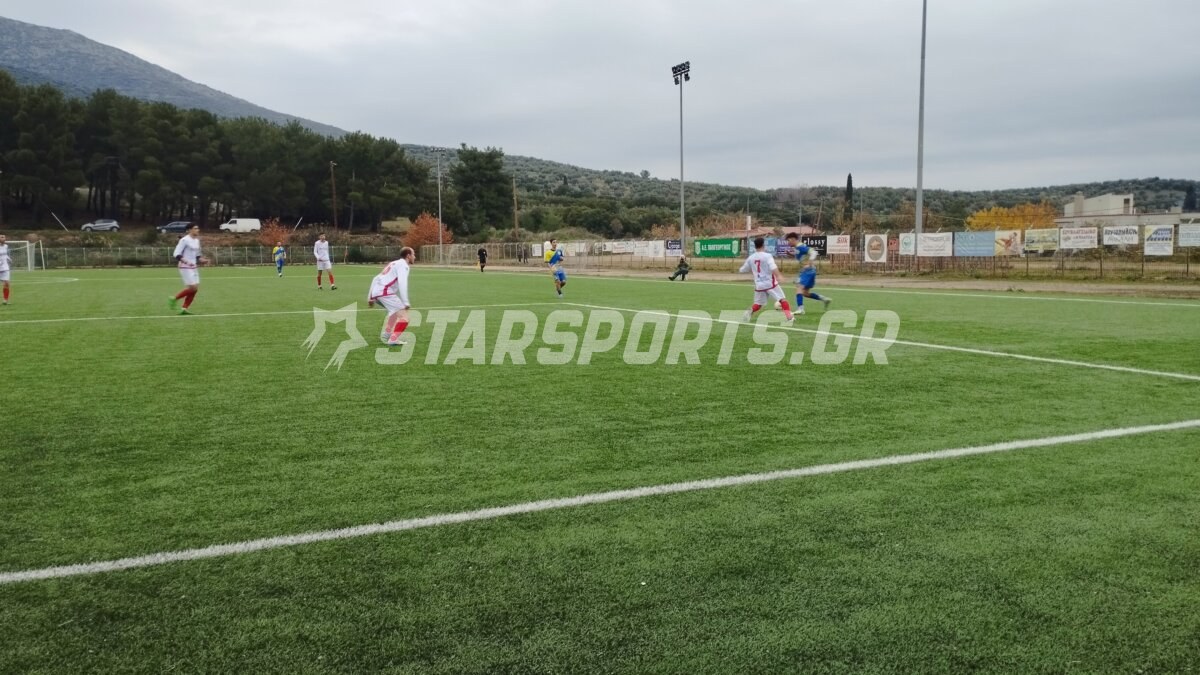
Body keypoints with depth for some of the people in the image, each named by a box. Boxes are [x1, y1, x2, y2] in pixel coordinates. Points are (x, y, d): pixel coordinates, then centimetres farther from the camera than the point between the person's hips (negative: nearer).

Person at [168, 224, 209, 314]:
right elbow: (177, 254, -16)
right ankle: (174, 299, 6)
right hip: (185, 267, -8)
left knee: (195, 288, 2)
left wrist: (202, 260, 5)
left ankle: (184, 308, 9)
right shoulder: (184, 240, -13)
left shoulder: (197, 240, 12)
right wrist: (186, 262, -28)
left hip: (194, 267, 8)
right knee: (192, 287, -12)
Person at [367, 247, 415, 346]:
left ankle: (386, 334, 31)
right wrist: (406, 302, -20)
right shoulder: (403, 265, 0)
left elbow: (376, 279, 28)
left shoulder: (393, 263, 27)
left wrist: (370, 297, 29)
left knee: (395, 311, 32)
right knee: (403, 315, -11)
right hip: (385, 292, -9)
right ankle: (393, 340, -18)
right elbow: (402, 283, -16)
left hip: (376, 293, 9)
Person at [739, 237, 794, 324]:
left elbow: (742, 271, 17)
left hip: (759, 285, 4)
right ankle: (789, 317, -6)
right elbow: (773, 268, -24)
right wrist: (778, 277, -30)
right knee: (782, 299, 3)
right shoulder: (767, 256, -7)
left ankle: (749, 312, -11)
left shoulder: (750, 258, 7)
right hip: (770, 283, -4)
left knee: (758, 304, 16)